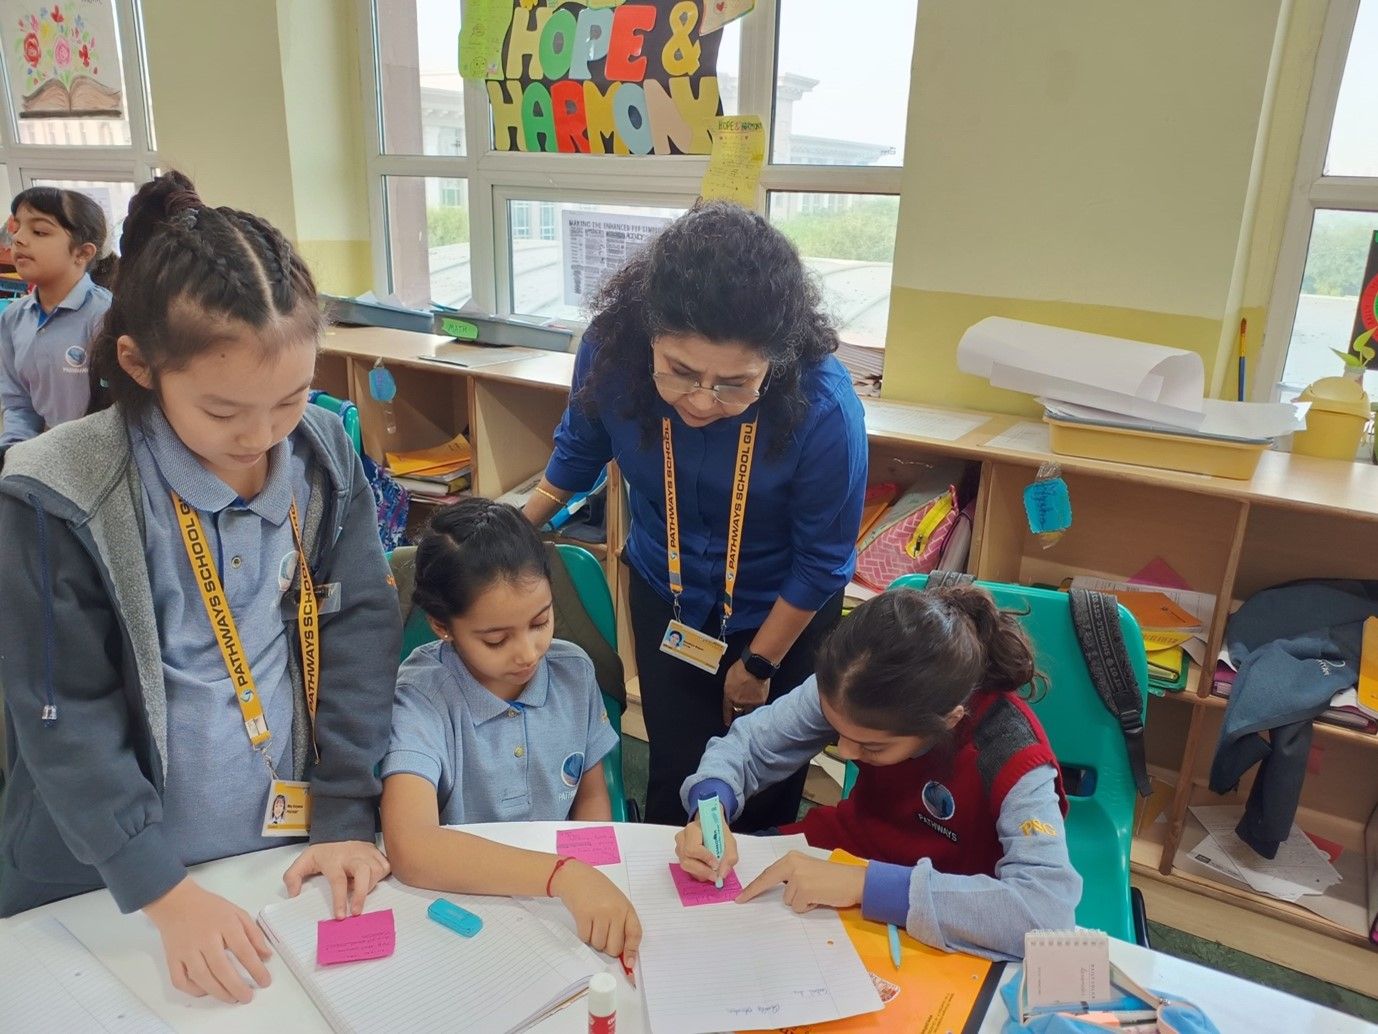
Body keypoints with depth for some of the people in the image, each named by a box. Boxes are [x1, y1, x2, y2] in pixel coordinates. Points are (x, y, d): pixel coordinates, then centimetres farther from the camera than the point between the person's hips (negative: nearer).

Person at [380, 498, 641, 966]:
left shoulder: (574, 670, -5)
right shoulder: (422, 696, -16)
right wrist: (562, 875, -38)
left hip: (567, 909, 3)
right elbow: (409, 846, -30)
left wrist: (589, 883, -9)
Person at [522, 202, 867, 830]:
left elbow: (823, 561, -17)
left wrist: (759, 664, -6)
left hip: (779, 614, -1)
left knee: (764, 790, 16)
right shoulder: (610, 350, -27)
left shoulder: (823, 406, -35)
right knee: (674, 778, 12)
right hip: (664, 597, 2)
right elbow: (580, 449, -2)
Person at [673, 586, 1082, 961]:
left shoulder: (1012, 758, -34)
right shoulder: (859, 688, -22)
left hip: (933, 930, -3)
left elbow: (1050, 911, -46)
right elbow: (752, 742, -10)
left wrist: (865, 883, -47)